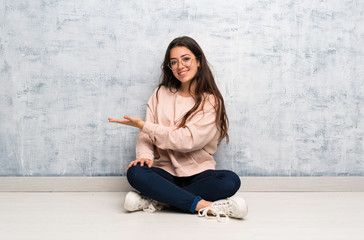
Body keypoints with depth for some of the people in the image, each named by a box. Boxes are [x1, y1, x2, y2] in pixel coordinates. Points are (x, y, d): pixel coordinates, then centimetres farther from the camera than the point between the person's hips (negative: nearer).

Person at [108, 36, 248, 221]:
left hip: (198, 174, -1)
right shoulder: (161, 94, 9)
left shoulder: (211, 101, -1)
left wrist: (143, 125, -10)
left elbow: (188, 139, -13)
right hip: (165, 172, 1)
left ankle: (155, 200, -25)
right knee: (135, 172, -30)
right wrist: (145, 156, -19)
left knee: (231, 181, -30)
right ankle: (204, 205, -28)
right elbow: (146, 137, 4)